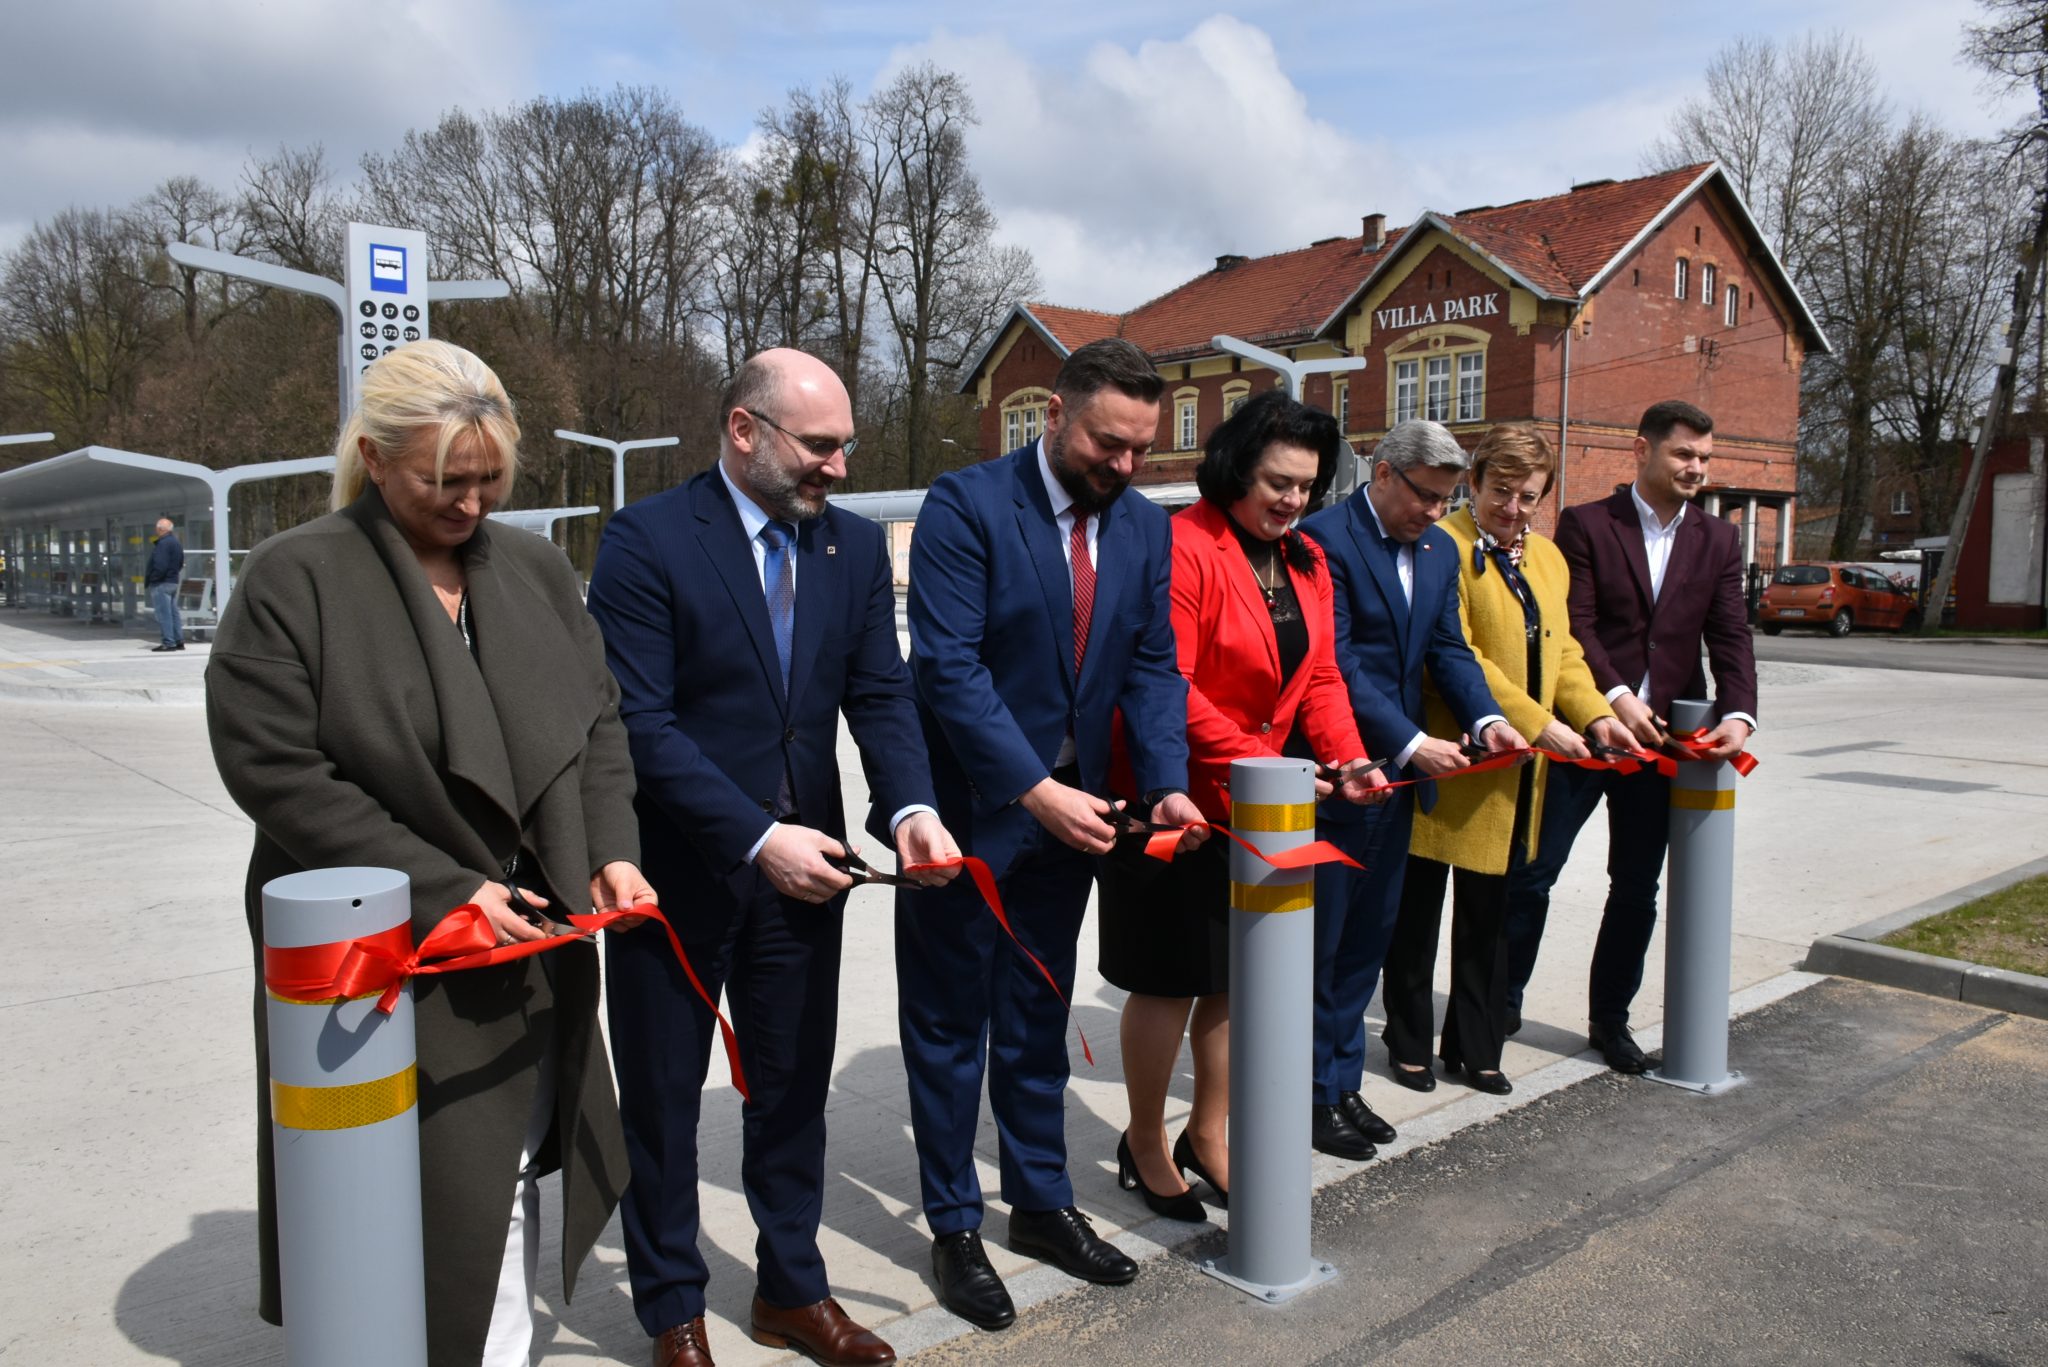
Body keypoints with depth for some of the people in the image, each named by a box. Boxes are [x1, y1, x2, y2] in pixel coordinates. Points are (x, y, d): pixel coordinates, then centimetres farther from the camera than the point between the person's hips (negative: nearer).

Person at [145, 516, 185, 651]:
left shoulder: (163, 544, -17)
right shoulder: (176, 543, 14)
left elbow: (160, 566, -23)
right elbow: (181, 563, 20)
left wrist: (149, 580, -12)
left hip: (161, 584, -9)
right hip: (173, 581, 9)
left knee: (163, 614, -6)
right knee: (173, 612, 13)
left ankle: (168, 642, -7)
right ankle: (179, 641, 14)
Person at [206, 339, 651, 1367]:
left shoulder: (536, 570, 8)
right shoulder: (293, 578, -7)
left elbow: (597, 721, 12)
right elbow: (275, 770, -12)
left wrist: (611, 849, -4)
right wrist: (441, 889, -16)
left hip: (533, 944, 5)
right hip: (388, 955, -4)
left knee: (510, 1184, 13)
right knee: (430, 1198, 3)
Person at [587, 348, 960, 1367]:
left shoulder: (856, 546, 3)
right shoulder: (647, 539, -13)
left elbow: (881, 698, 0)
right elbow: (641, 722, -18)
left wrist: (909, 806, -19)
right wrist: (755, 838, -24)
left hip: (803, 863, 5)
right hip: (677, 871, -4)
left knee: (793, 1088, 17)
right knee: (662, 1100, 13)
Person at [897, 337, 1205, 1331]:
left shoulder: (1144, 527, 3)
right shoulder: (966, 505, -15)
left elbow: (1152, 665, 4)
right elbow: (950, 664, -21)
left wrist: (1167, 783, -11)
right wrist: (1035, 789, -26)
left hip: (1070, 814, 5)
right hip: (970, 809, -5)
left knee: (1037, 1020, 19)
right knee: (950, 1025, 10)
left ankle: (1041, 1202, 35)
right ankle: (954, 1226, 26)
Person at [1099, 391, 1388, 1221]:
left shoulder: (1306, 561, 9)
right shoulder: (1183, 546, -17)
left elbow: (1319, 676, 11)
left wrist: (1347, 756, -6)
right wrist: (1255, 763, -26)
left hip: (1259, 806, 8)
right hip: (1178, 799, -7)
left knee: (1234, 975, 16)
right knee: (1171, 980, 5)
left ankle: (1208, 1135, 34)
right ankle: (1144, 1145, 25)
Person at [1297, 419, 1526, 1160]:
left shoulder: (1440, 550, 12)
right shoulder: (1326, 538, -14)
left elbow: (1448, 648, 11)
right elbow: (1336, 663, -19)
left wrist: (1486, 718, -7)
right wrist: (1411, 743, -22)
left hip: (1398, 773, 8)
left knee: (1368, 935, 15)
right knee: (1320, 939, 3)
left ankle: (1344, 1080, 28)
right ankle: (1316, 1092, 16)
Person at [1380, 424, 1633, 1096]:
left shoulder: (1548, 558, 16)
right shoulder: (1443, 545, -11)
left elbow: (1561, 650, 15)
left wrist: (1594, 713, -3)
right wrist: (1536, 723, -19)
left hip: (1516, 771, 7)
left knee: (1488, 913, 15)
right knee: (1418, 910, 7)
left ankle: (1475, 1048, 27)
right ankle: (1409, 1043, 22)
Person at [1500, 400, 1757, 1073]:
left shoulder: (1718, 541, 10)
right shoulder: (1585, 525, -2)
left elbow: (1731, 638, 2)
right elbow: (1576, 625, -9)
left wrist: (1738, 714, -14)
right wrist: (1614, 699, -21)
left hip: (1663, 737, 4)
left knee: (1637, 888, 11)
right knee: (1532, 873, 0)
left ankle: (1610, 1019, 26)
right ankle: (1502, 1003, 16)